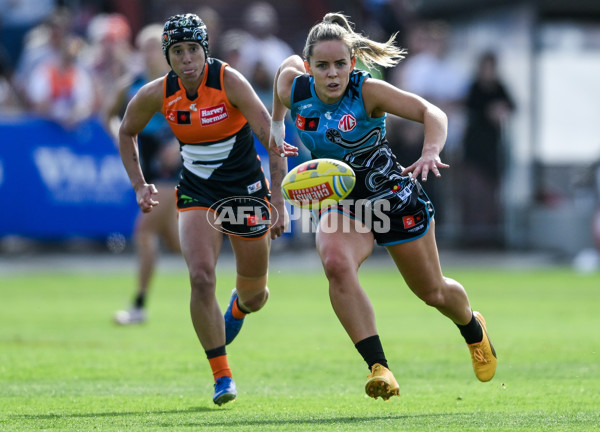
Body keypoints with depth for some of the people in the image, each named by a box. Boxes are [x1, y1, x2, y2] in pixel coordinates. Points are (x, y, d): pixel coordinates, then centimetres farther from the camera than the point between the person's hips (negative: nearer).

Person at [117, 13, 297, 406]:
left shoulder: (229, 81, -21)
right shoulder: (157, 94, -10)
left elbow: (273, 138, -23)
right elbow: (127, 133, 11)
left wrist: (278, 200, -28)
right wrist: (139, 186, 1)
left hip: (247, 191, -1)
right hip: (196, 195, 2)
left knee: (255, 295, 9)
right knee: (202, 277, -21)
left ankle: (238, 307, 50)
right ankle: (222, 375, -9)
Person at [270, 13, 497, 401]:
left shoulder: (367, 91, -23)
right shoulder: (294, 88, -12)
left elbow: (432, 113, -28)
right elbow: (290, 63, 13)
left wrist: (431, 151, -48)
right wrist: (277, 123, 12)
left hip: (393, 196, -2)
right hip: (340, 204, 2)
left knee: (432, 292, 13)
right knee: (336, 263, -33)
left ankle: (473, 329, 50)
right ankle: (379, 367, -34)